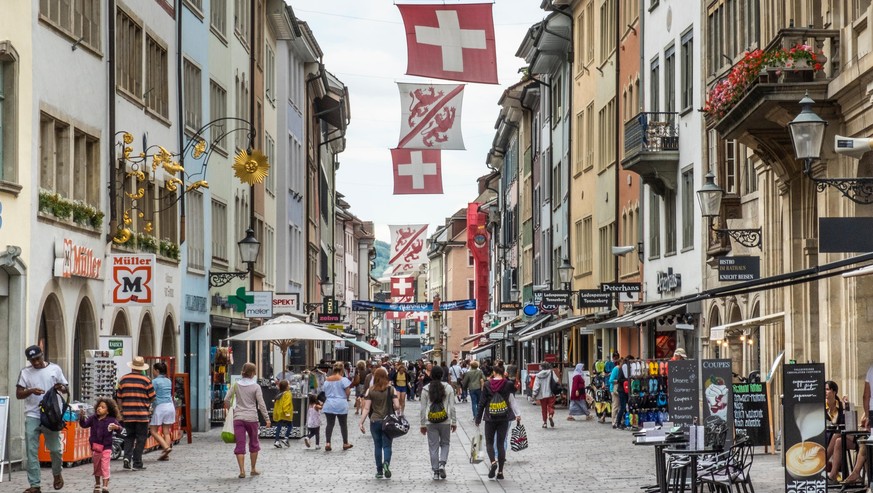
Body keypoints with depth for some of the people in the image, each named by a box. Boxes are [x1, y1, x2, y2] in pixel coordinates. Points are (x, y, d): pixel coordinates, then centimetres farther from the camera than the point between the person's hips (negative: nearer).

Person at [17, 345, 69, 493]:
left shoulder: (54, 369, 5)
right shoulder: (25, 372, 5)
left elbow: (66, 390, 10)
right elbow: (18, 394, 3)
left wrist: (61, 388, -14)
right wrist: (31, 391, -17)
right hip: (32, 416, 1)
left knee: (55, 449, 4)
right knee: (31, 451, -4)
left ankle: (57, 474, 32)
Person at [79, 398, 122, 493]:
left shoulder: (111, 420, -10)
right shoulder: (93, 418, 0)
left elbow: (119, 427, -16)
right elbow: (84, 425, 1)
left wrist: (116, 427, -39)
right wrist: (82, 417, -18)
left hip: (106, 447, -4)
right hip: (95, 447, 4)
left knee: (105, 467, -9)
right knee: (96, 467, 17)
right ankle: (97, 485, 31)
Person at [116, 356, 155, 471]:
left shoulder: (123, 379, 5)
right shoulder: (146, 380, -5)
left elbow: (119, 398, 8)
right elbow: (152, 398, 0)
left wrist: (121, 411, 18)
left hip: (127, 414, 3)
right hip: (142, 414, -3)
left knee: (129, 437, 16)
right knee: (140, 438, 4)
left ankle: (127, 457, -4)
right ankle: (137, 463, 3)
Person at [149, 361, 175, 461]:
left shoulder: (155, 381, -8)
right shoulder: (169, 381, 13)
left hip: (160, 407, -7)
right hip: (171, 405, 7)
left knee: (153, 431, 1)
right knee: (166, 432, 7)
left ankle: (166, 447, -16)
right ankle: (166, 455, 2)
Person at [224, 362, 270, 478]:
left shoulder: (236, 385, 4)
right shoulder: (256, 387, -4)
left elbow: (227, 400, 1)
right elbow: (261, 404, -6)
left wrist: (230, 411, 16)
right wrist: (267, 418, -1)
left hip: (238, 418, 2)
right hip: (251, 418, -2)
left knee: (240, 444, 0)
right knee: (254, 443, 16)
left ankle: (242, 471, -8)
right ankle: (253, 469, 23)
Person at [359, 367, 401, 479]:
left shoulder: (370, 391, -3)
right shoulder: (391, 389, -4)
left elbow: (366, 409, -7)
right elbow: (397, 406, -8)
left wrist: (361, 423, -4)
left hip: (374, 421, 1)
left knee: (377, 446, 11)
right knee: (387, 445, 3)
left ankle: (379, 471, 13)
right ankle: (386, 463, -25)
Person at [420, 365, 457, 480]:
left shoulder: (425, 389, -2)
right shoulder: (448, 388, -4)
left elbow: (423, 408, 1)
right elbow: (452, 407, -3)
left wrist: (423, 424, 8)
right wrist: (454, 422, 5)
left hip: (430, 422, 0)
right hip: (445, 422, 0)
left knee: (433, 446, 7)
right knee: (445, 443, 17)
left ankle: (435, 471, 7)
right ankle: (442, 463, -6)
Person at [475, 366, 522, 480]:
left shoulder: (487, 385, -2)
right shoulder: (508, 385, -2)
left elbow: (482, 403, 0)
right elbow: (512, 401, -1)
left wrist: (478, 418, 6)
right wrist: (518, 415, 5)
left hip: (490, 418, -1)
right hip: (504, 418, 1)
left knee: (489, 442, 9)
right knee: (501, 443, 5)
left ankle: (493, 461, -19)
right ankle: (500, 471, 3)